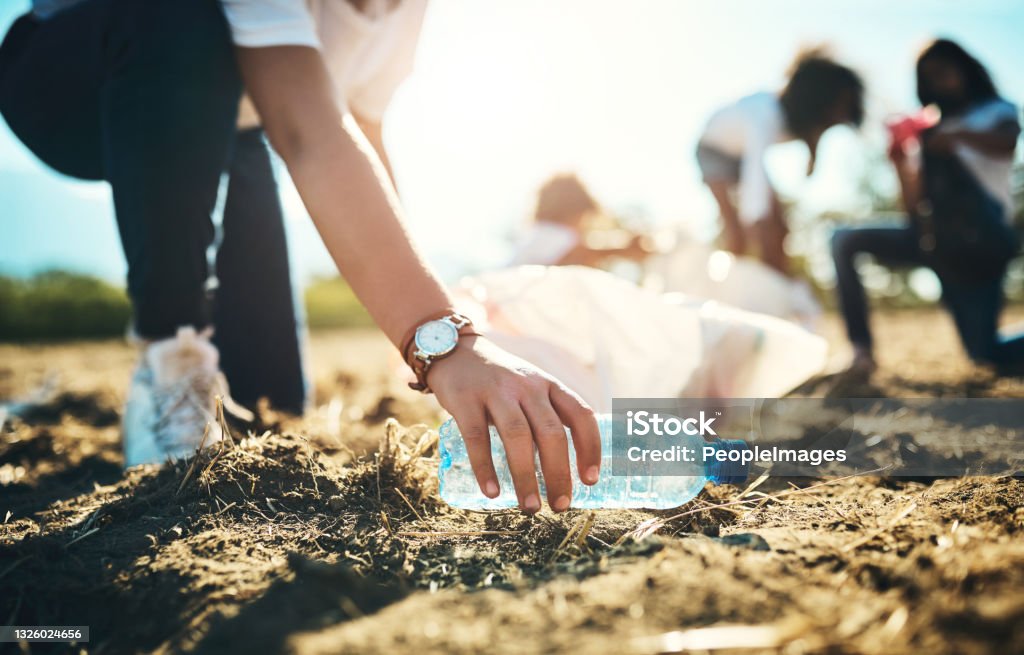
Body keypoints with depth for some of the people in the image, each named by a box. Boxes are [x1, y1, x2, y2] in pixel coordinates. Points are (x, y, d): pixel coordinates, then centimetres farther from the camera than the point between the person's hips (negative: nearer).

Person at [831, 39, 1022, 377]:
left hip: (980, 243, -4)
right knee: (845, 240, -6)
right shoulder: (932, 133, 22)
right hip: (934, 243, 4)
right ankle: (863, 351, -10)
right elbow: (915, 207, 13)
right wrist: (900, 160, -1)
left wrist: (958, 134, -28)